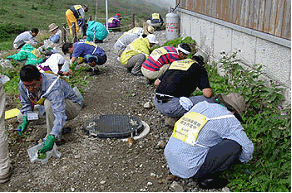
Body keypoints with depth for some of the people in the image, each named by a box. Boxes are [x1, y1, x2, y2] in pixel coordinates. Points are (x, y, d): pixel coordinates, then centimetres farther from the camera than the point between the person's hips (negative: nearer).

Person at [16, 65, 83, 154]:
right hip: (48, 107, 7)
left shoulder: (53, 86, -38)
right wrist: (25, 121, -16)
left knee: (48, 103, -38)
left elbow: (60, 114, -45)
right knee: (21, 117, -5)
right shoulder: (22, 85, -18)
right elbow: (26, 104, 1)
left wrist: (52, 138, -55)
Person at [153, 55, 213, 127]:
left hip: (157, 104, 7)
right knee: (209, 99, 1)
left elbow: (156, 82, 24)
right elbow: (207, 94, -6)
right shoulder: (200, 68, 6)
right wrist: (211, 91, 18)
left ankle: (171, 118, 12)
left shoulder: (175, 62, 24)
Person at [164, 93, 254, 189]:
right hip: (189, 169, -8)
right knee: (236, 144, -5)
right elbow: (247, 148, -3)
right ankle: (207, 177, 3)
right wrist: (241, 159, 22)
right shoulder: (229, 119, -6)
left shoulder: (200, 105, 14)